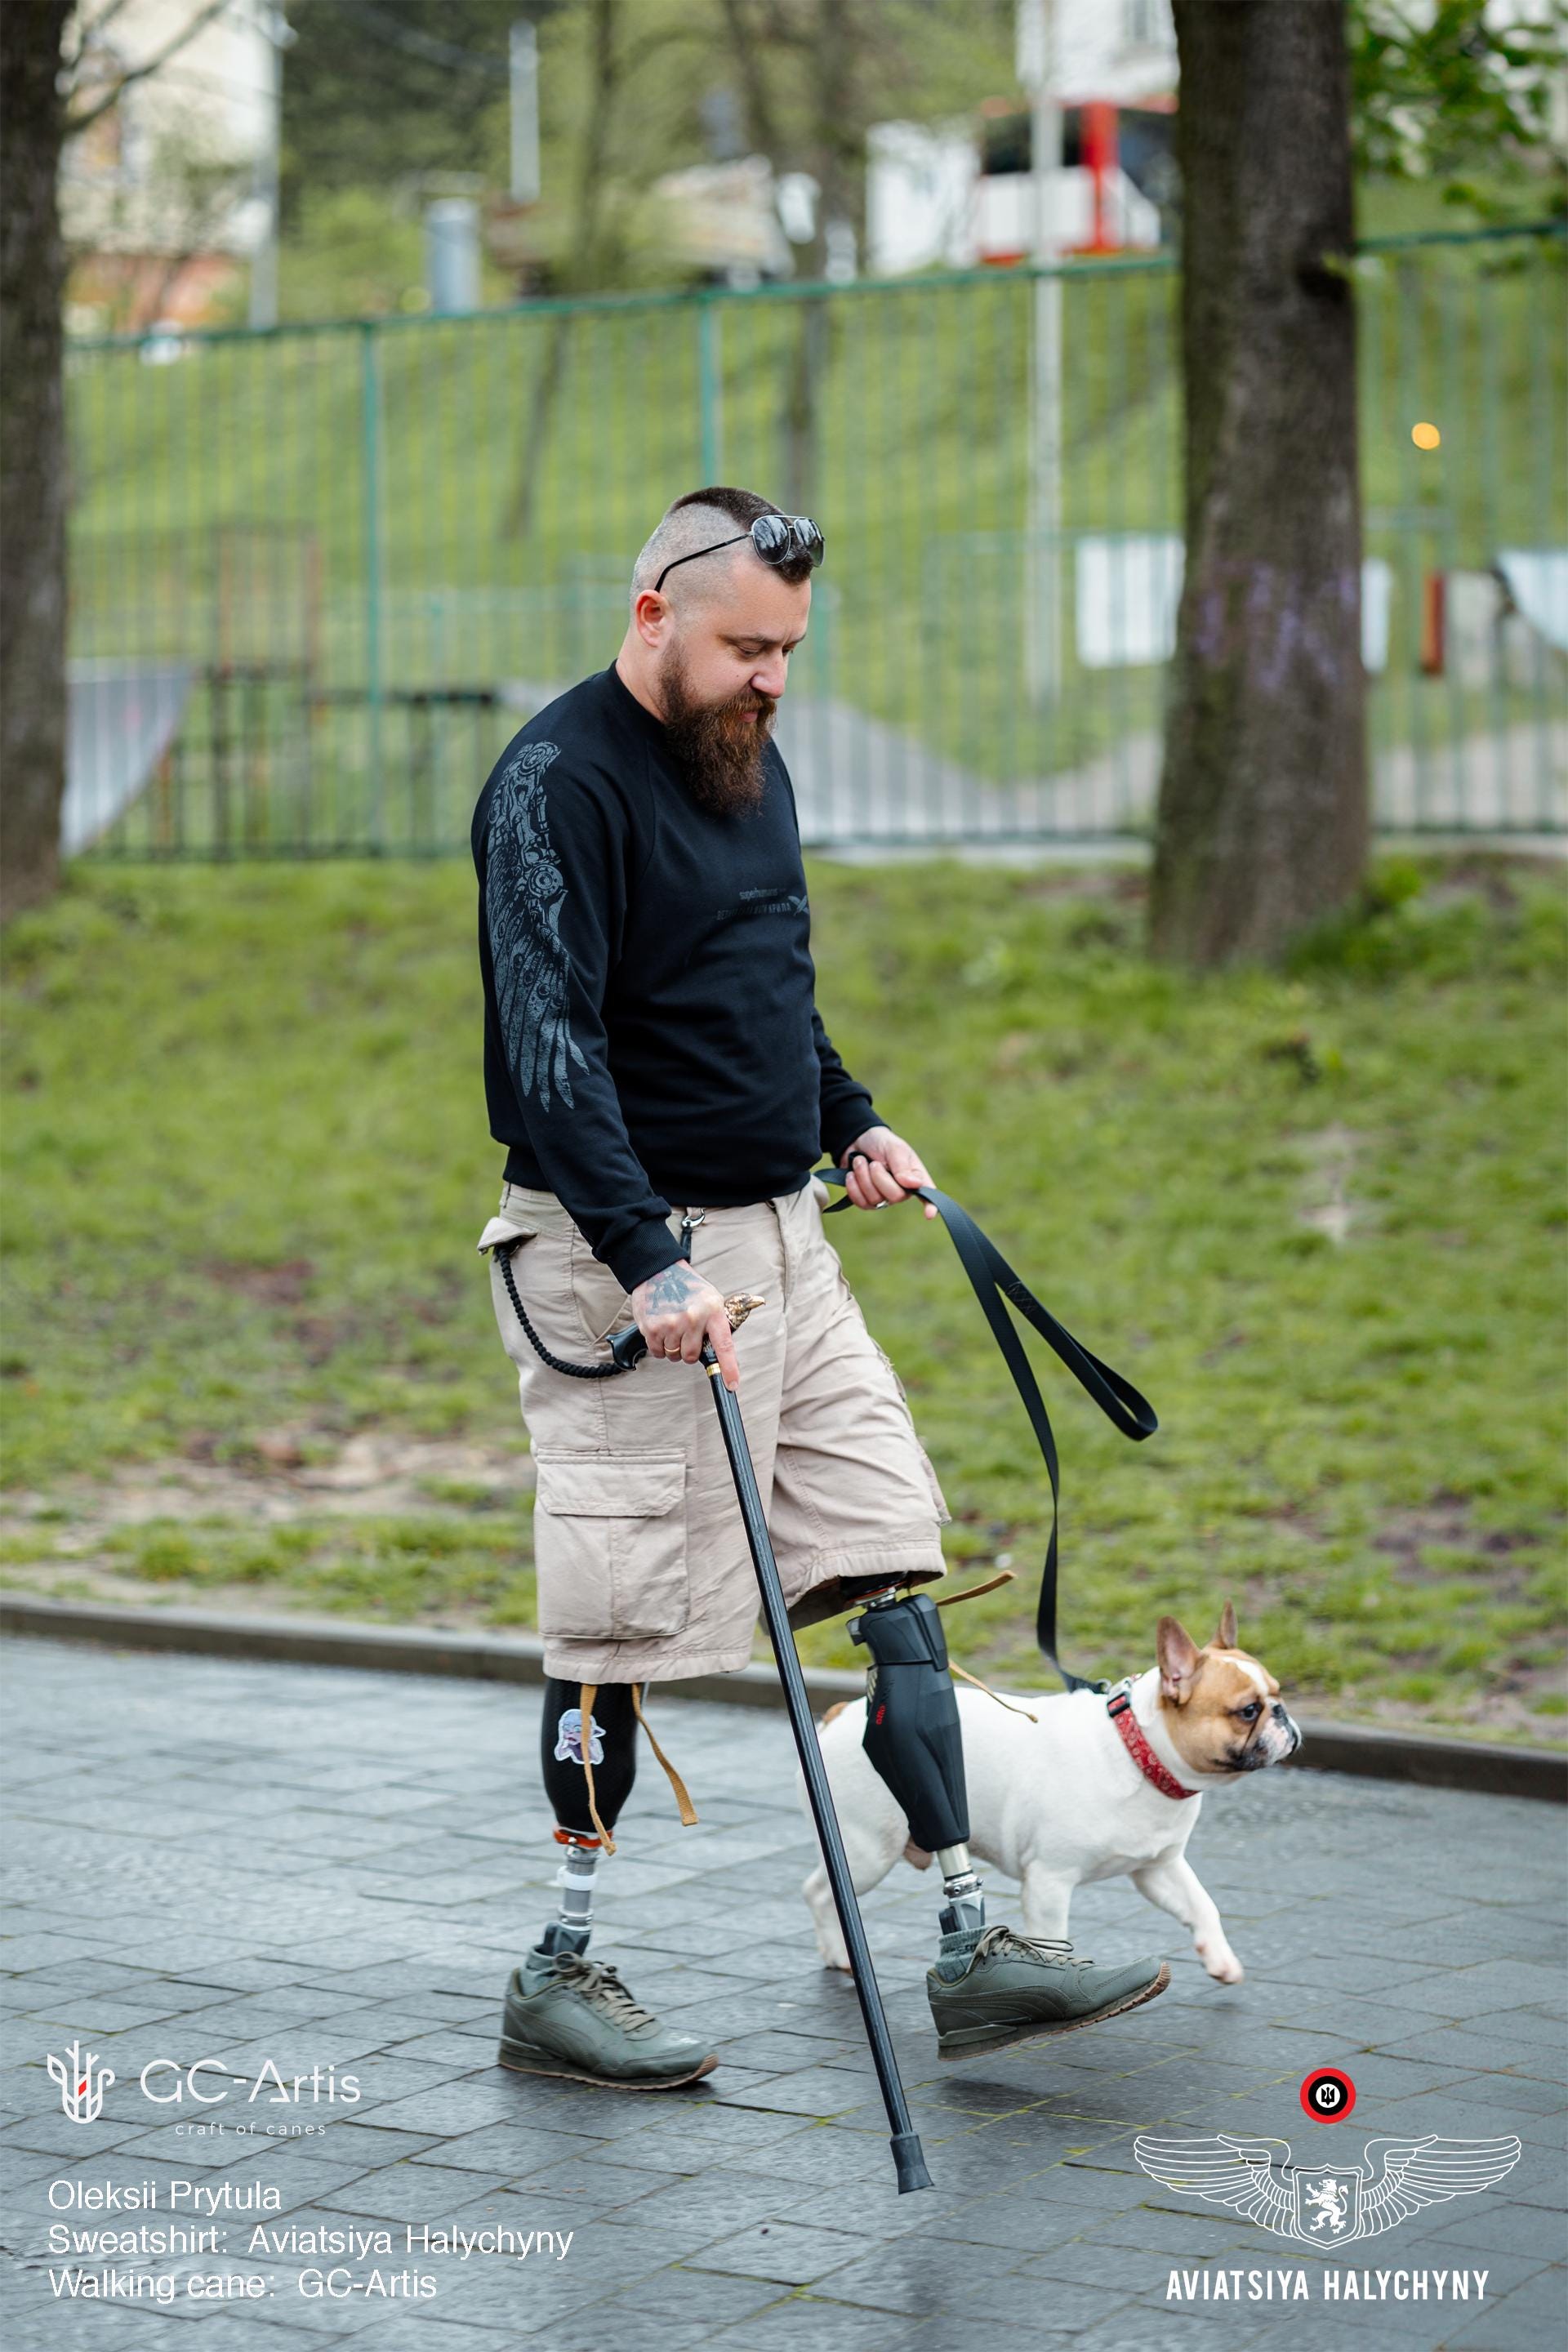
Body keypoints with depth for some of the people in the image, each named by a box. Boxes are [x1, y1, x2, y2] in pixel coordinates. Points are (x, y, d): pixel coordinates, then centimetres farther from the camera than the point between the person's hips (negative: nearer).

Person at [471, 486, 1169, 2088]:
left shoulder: (748, 760, 13)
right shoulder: (557, 786, -16)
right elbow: (550, 1046, -26)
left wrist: (848, 1122, 22)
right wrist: (651, 1265, -33)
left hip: (779, 1234, 9)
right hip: (627, 1251, -8)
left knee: (892, 1560, 5)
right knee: (629, 1619, -3)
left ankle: (969, 1946, 8)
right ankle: (555, 1982, 11)